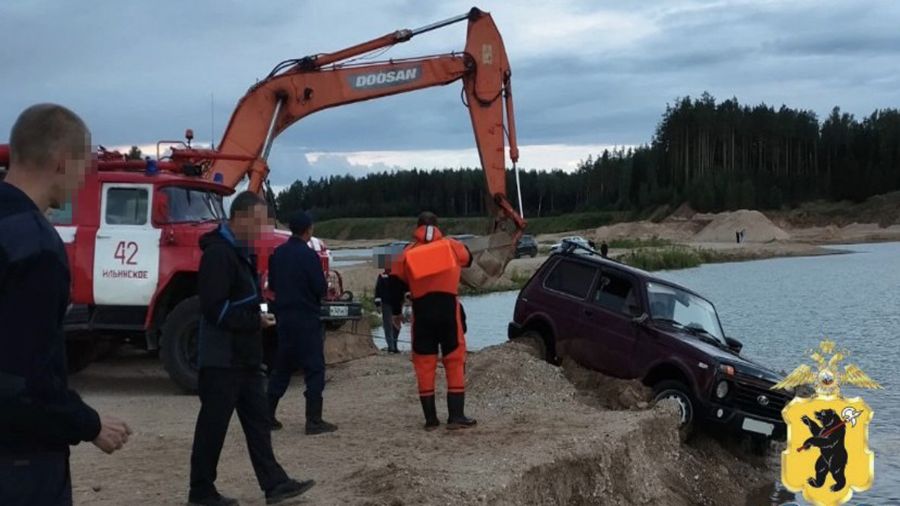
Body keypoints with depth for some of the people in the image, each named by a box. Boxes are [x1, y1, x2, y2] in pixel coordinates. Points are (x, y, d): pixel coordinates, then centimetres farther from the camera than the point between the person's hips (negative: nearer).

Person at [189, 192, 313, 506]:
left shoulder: (241, 251, 14)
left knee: (258, 422, 11)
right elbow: (214, 309, -24)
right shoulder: (218, 253, -17)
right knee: (213, 425, 1)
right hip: (222, 359, -10)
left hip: (245, 357, 10)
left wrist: (259, 312, 7)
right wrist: (256, 320, -17)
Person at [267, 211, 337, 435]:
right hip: (306, 318, -7)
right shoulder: (308, 255, -15)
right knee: (314, 369, -2)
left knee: (282, 366, 16)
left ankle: (267, 415, 19)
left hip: (284, 317, 7)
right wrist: (323, 283, 5)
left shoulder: (278, 254, 6)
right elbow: (320, 288, -15)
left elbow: (272, 285, 15)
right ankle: (314, 421, -3)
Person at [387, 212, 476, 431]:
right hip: (448, 308, -1)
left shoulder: (407, 254, 5)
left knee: (424, 364, 8)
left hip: (421, 312, 1)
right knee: (455, 360, 5)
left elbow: (396, 285, 7)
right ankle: (456, 416, 1)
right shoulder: (451, 245, 5)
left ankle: (430, 419, 9)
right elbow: (468, 259, 25)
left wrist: (396, 311, 20)